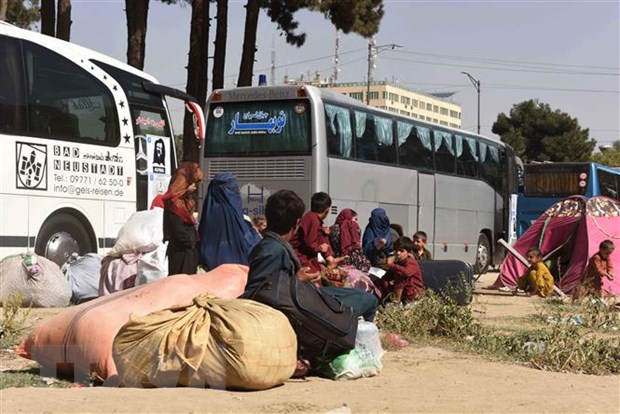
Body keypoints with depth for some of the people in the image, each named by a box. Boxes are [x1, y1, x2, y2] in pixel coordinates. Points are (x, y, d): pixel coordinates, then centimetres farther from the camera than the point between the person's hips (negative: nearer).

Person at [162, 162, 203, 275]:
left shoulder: (185, 199, 15)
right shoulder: (174, 202, -16)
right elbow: (177, 230, -21)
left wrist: (194, 242, 7)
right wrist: (191, 243, -11)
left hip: (189, 250, 10)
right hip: (180, 252, -10)